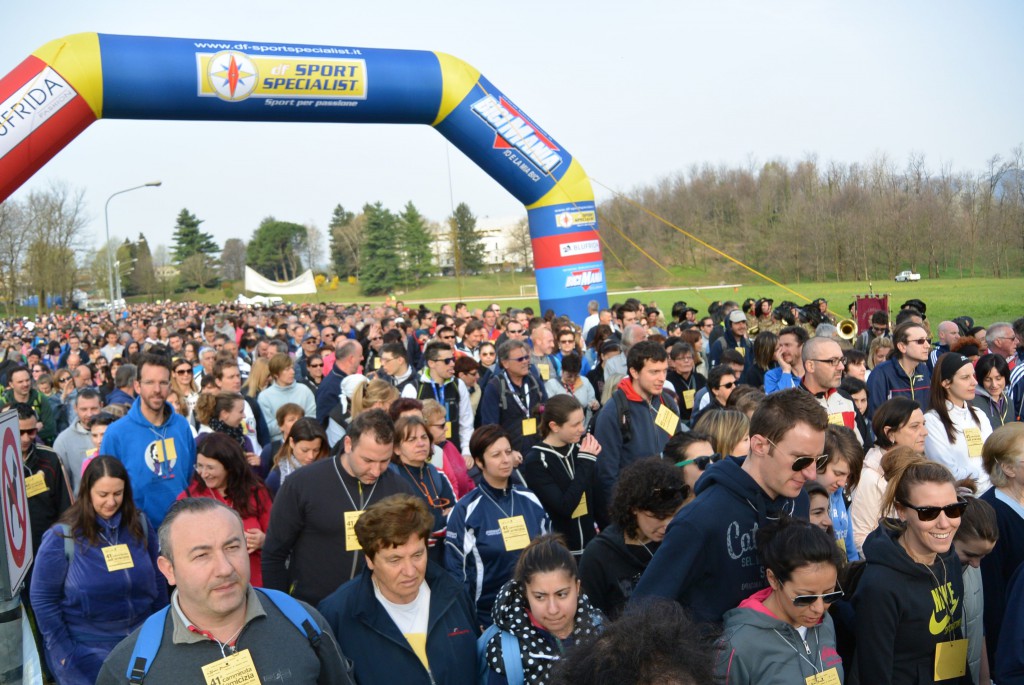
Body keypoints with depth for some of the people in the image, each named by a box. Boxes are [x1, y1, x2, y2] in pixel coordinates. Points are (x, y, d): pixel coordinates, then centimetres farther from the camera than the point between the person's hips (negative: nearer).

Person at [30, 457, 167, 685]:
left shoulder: (139, 523, -3)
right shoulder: (61, 537, -12)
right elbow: (42, 598, -7)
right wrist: (64, 653, -7)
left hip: (143, 641, 3)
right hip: (86, 650, -3)